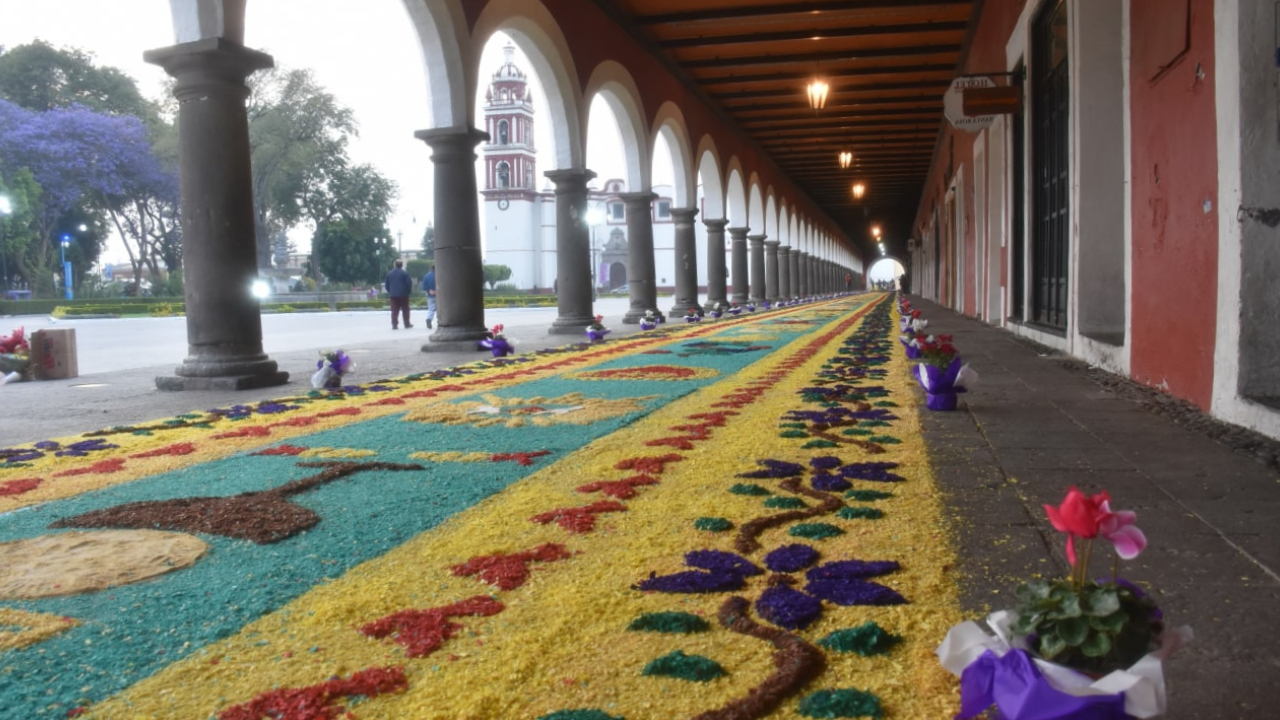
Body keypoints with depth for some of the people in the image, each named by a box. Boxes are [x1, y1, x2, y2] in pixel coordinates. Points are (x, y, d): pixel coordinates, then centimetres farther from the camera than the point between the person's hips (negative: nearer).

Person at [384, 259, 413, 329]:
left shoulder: (389, 274, 7)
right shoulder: (404, 273, -8)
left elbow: (387, 284, 10)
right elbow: (409, 283, -10)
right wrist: (409, 291, 5)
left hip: (393, 295, 3)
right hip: (403, 295, -3)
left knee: (394, 311, 3)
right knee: (405, 310, 7)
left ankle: (394, 324, -4)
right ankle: (407, 324, 12)